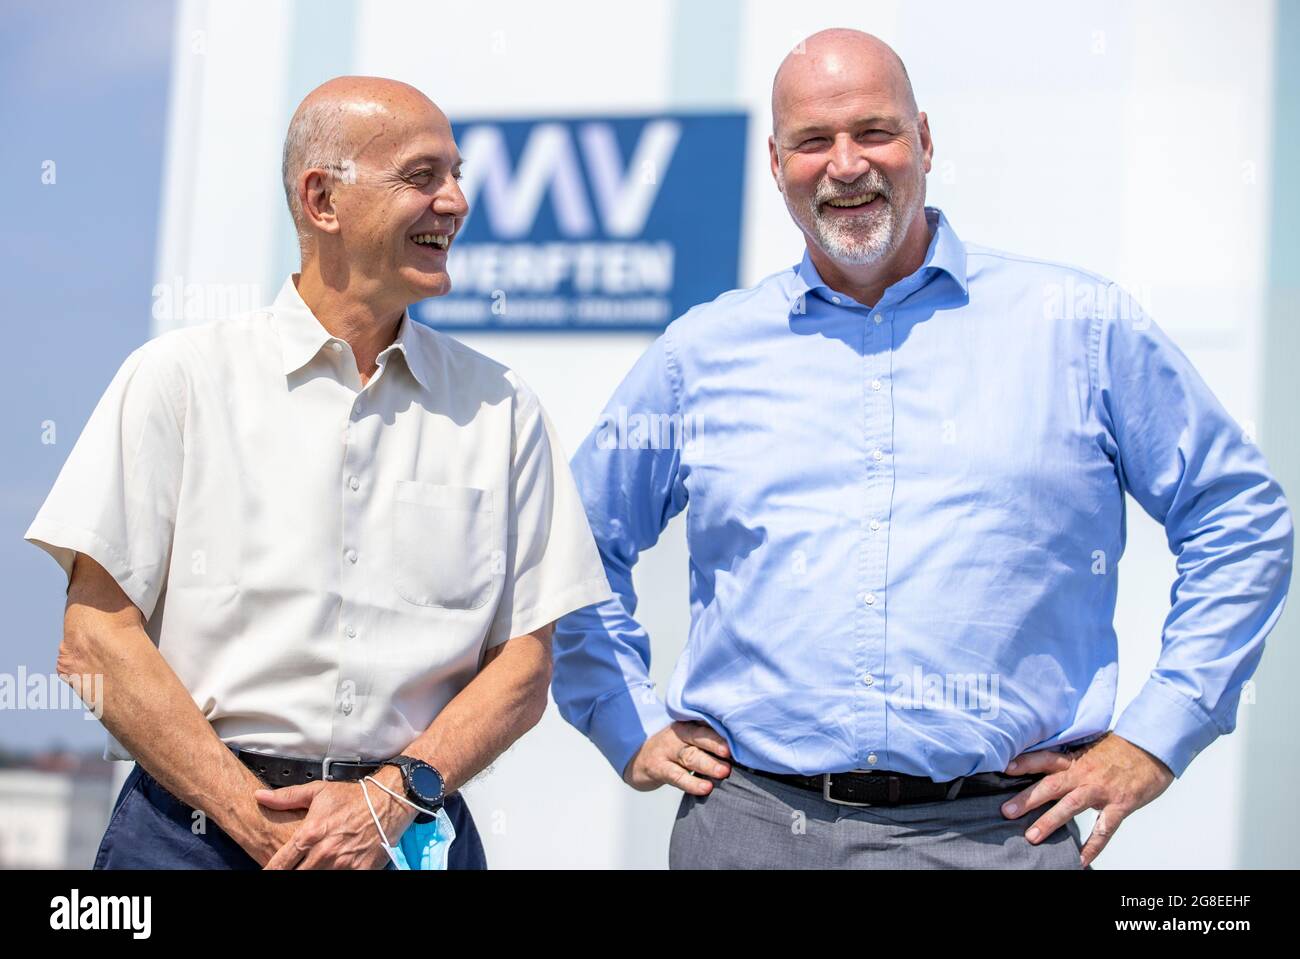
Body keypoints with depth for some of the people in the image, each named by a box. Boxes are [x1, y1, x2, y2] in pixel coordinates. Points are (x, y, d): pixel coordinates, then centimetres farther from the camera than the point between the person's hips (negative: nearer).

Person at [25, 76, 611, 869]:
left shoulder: (501, 408, 6)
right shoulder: (181, 377, 1)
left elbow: (525, 663, 4)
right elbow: (95, 637, -4)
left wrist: (394, 796, -11)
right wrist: (250, 813, -12)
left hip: (412, 834, 2)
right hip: (197, 826, -1)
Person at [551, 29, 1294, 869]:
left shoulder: (1082, 328, 3)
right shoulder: (701, 353, 8)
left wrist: (1156, 736, 1)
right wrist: (628, 723, 9)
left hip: (999, 829, -1)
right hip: (752, 822, 2)